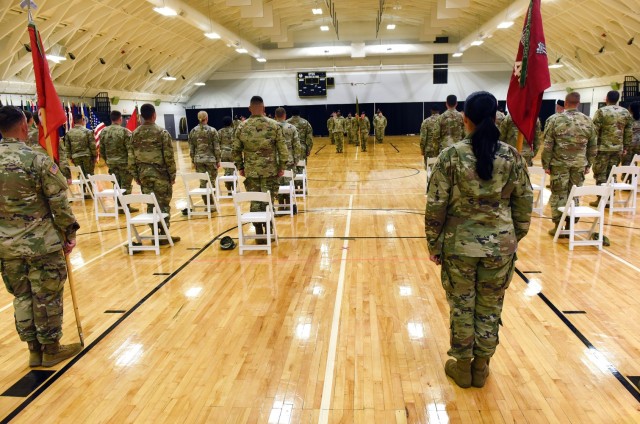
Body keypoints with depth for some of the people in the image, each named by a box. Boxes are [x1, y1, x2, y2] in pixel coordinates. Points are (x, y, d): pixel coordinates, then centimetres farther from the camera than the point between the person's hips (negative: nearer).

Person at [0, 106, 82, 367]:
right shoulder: (37, 160, -15)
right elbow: (59, 203, -13)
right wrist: (69, 233, -1)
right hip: (41, 242, -6)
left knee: (21, 296, 16)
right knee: (47, 297, 8)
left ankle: (34, 350, 27)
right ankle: (51, 350, 21)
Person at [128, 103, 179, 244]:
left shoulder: (135, 134, 5)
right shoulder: (162, 132, -8)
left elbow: (131, 157, 6)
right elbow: (169, 156, -10)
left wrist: (136, 175, 13)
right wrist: (172, 174, -2)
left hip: (144, 174, 4)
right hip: (160, 173, -4)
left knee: (150, 205, 10)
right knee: (163, 204, 3)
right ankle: (164, 235, 6)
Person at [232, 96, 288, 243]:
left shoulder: (242, 127, 0)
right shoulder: (274, 125, -5)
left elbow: (235, 151, 2)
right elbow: (282, 149, -6)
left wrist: (240, 167, 13)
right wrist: (282, 167, 2)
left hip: (251, 171, 1)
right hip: (270, 171, -1)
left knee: (255, 203, 8)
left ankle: (259, 234, 13)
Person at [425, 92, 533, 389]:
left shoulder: (451, 156, -10)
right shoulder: (512, 156, -4)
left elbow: (436, 205, -9)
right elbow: (524, 204, 3)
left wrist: (433, 244, 1)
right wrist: (516, 239, 15)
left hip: (459, 244, -2)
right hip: (500, 245, 2)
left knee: (461, 307, 13)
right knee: (490, 308, 16)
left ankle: (462, 367, 28)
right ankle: (481, 368, 30)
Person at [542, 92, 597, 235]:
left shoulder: (555, 120, -6)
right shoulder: (588, 121, 3)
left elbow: (547, 146, -7)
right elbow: (593, 147, 8)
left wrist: (546, 164, -1)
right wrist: (588, 164, 16)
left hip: (559, 164, -3)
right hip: (579, 164, 3)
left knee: (558, 194, 5)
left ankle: (558, 226, 8)